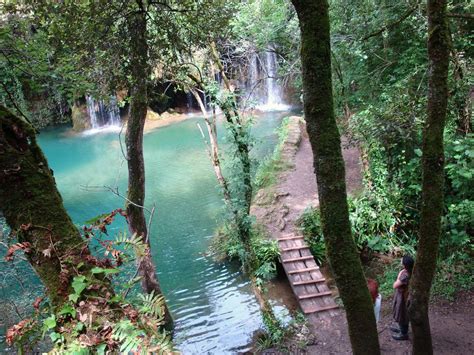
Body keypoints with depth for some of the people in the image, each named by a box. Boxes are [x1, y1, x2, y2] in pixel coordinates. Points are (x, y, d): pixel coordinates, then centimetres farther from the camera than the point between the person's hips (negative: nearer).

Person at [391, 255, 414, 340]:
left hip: (403, 297, -9)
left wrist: (399, 276, -24)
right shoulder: (410, 271, -8)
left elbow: (395, 286, -27)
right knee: (402, 314, 28)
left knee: (402, 315, 12)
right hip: (404, 295, 9)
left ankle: (403, 334, 32)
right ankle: (401, 328, 49)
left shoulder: (405, 275, -38)